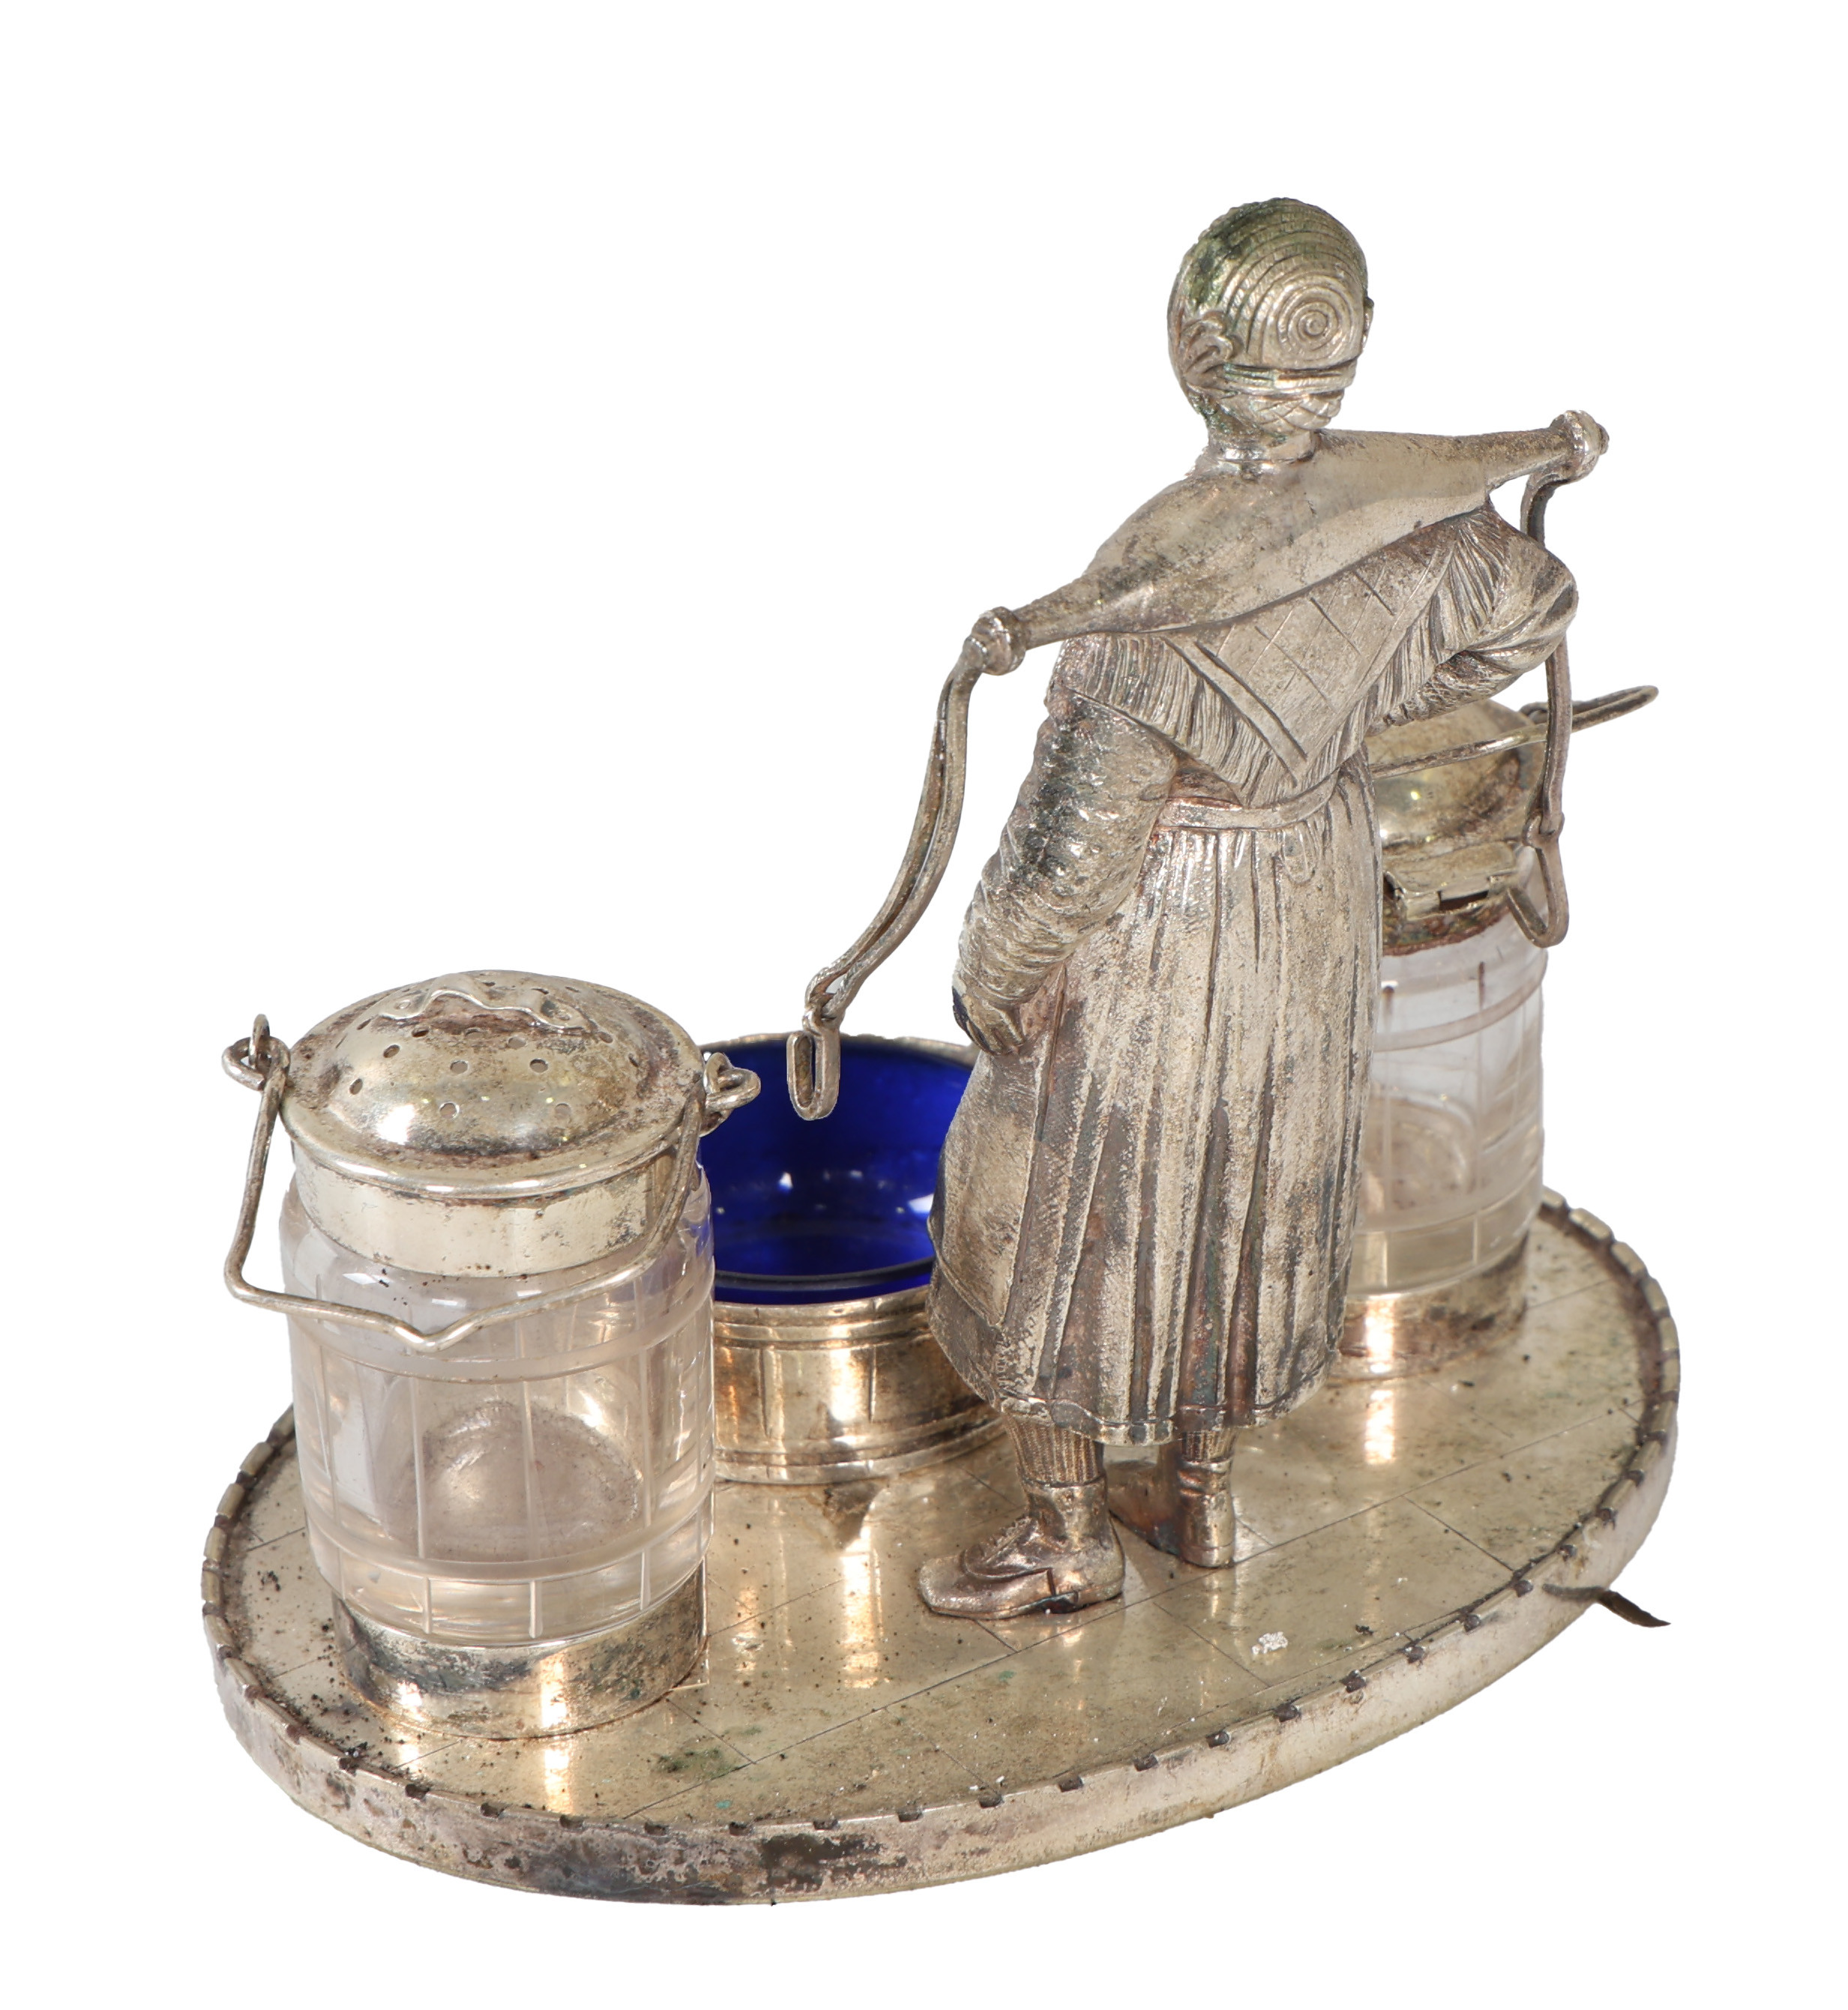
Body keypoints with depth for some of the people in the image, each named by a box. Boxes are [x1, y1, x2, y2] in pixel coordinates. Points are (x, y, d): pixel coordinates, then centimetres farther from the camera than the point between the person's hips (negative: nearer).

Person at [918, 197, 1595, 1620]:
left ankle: (1069, 1539, 29)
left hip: (1155, 947, -6)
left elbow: (1083, 830, -27)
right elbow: (1532, 607, 8)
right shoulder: (1404, 515, -14)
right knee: (1243, 1193, 24)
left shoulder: (1164, 572, -33)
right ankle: (1200, 1495, 41)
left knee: (1060, 1218, 14)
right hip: (1317, 904, 6)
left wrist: (993, 981, -9)